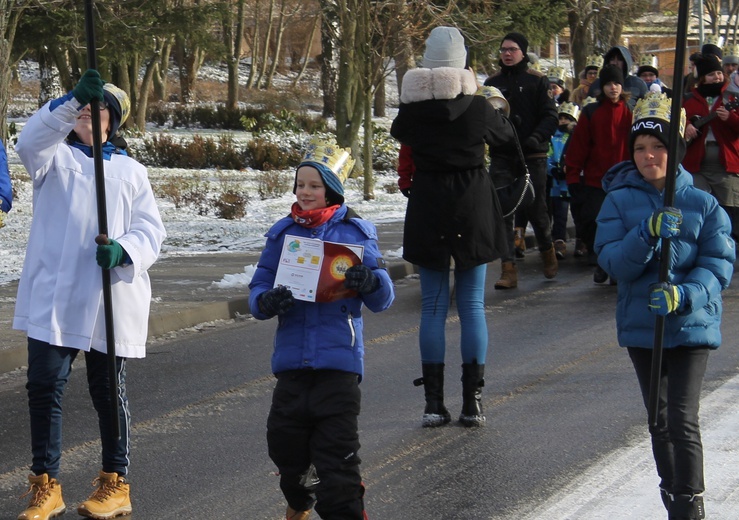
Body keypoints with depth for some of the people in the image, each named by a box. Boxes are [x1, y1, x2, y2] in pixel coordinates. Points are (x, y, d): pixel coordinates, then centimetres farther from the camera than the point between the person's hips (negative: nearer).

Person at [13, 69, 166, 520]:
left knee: (108, 389, 6)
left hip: (110, 299, 1)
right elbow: (31, 141, -16)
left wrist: (123, 251, -17)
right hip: (53, 294, 0)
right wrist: (73, 99, -29)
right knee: (44, 384, -5)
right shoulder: (55, 158, 9)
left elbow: (151, 231, 6)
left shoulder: (131, 172, 13)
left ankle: (116, 483, 17)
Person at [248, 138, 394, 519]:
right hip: (292, 358, 3)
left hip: (338, 359, -3)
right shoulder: (283, 233, 8)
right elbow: (259, 288, 6)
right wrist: (266, 302, -17)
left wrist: (371, 282, -23)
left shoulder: (355, 232, 0)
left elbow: (383, 299, -1)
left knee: (337, 448, -5)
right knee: (284, 441, 11)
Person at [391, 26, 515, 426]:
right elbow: (506, 136, 10)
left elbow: (399, 133, 14)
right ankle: (473, 402, 5)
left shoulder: (413, 110, -8)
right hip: (473, 210, -1)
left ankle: (433, 403, 4)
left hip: (428, 212, 1)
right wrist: (496, 110, 31)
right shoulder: (477, 107, -10)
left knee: (433, 306, 7)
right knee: (472, 305, 6)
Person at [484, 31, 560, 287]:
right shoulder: (492, 83, 11)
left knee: (536, 209, 4)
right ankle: (508, 269, -4)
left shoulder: (537, 81, 1)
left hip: (532, 156, -2)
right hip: (501, 157, 3)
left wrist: (537, 137, -21)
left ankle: (547, 249, 33)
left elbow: (550, 116, -4)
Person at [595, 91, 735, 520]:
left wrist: (685, 295, -24)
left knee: (683, 421, -13)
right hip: (641, 325, 3)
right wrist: (648, 233, -26)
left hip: (691, 324, -3)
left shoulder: (702, 205, -3)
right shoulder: (620, 202, 0)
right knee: (660, 422, 14)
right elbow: (613, 262, -9)